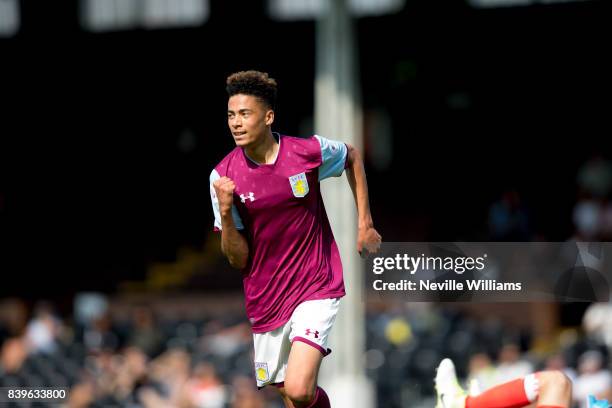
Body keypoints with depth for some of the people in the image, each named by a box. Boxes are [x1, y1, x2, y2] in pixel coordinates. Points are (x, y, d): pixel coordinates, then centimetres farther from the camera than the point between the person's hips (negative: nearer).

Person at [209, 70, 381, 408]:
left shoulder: (309, 151, -12)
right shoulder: (223, 176, -9)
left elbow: (352, 156, 12)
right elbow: (237, 259, -8)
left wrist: (365, 224, 10)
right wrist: (225, 211, -24)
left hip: (316, 288, -3)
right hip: (265, 300, 3)